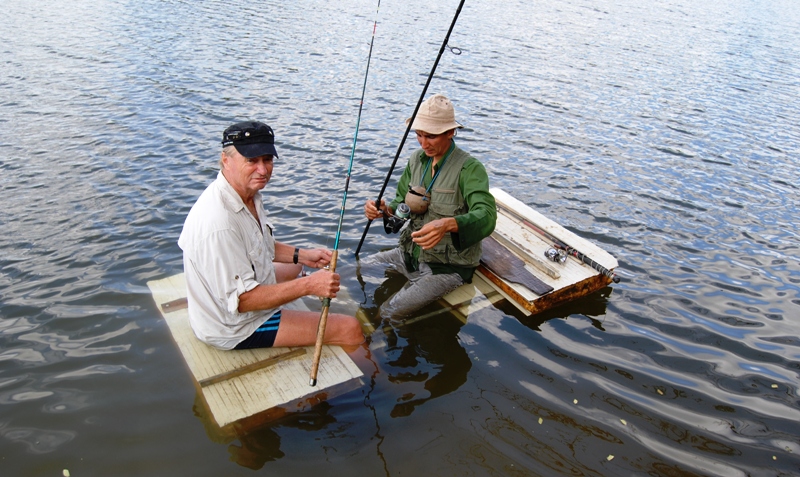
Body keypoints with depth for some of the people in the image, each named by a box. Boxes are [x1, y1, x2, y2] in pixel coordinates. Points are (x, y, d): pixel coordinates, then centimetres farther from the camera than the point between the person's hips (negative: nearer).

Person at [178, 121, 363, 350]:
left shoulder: (249, 194, -3)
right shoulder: (219, 223, -33)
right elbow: (243, 300, -30)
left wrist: (302, 255, 2)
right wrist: (309, 285, -31)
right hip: (233, 329, -10)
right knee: (350, 329, -12)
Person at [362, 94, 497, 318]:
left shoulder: (469, 168, -19)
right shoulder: (417, 159, 3)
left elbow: (486, 217, -33)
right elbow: (402, 205, 9)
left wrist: (448, 224, -52)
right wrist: (385, 210, -15)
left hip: (447, 266, -7)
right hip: (410, 253, 7)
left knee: (387, 314, -20)